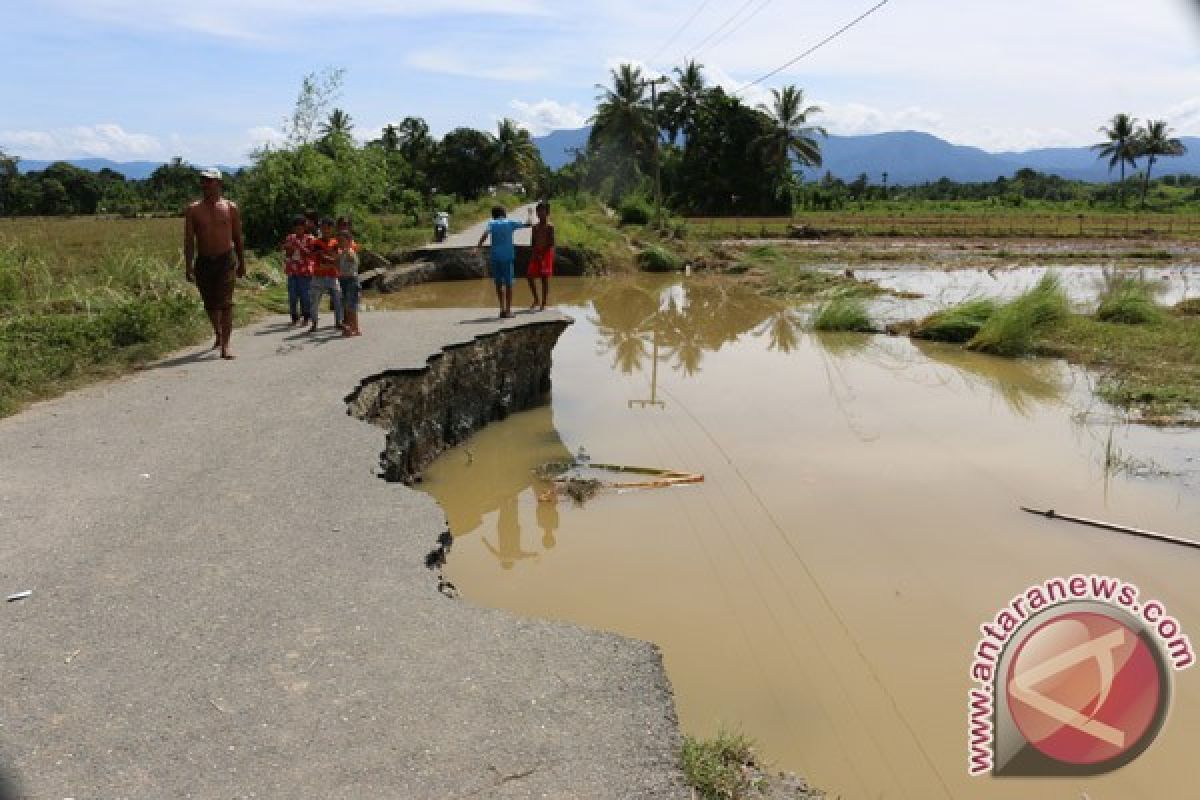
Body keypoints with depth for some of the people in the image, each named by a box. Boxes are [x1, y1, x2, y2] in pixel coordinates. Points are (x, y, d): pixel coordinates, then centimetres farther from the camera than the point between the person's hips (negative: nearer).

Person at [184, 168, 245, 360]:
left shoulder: (230, 207, 4)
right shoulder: (193, 210, 4)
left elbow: (238, 237, 9)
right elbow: (189, 240, 0)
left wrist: (242, 263, 8)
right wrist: (188, 266, -8)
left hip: (226, 259, -2)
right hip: (203, 262, 2)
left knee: (225, 302, -13)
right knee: (210, 304, 11)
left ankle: (225, 346, -13)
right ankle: (219, 334, 36)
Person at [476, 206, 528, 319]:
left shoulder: (491, 223, 4)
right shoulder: (510, 223, 6)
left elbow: (485, 234, -16)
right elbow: (527, 225, 13)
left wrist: (479, 246, -16)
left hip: (495, 257, 0)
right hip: (508, 256, 0)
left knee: (499, 284, 10)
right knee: (508, 283, 5)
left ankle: (502, 309, 10)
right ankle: (508, 310, 3)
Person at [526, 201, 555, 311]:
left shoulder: (549, 227, -4)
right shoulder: (535, 227, 13)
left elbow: (551, 243, -9)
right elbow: (533, 243, 14)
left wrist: (542, 254, -16)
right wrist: (531, 255, 3)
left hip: (546, 254, -6)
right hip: (536, 255, 6)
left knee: (545, 279, -2)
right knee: (530, 276, -1)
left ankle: (543, 304, 4)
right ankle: (536, 300, 14)